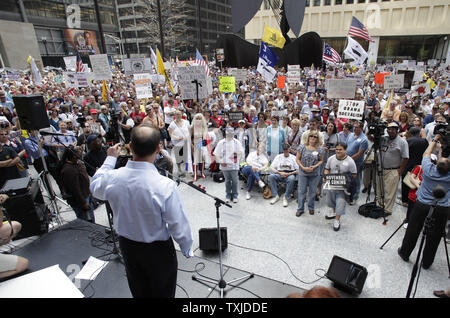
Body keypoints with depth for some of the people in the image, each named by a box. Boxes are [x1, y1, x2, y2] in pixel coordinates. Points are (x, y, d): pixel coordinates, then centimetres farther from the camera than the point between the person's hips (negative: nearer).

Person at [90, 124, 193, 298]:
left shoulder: (112, 178, -21)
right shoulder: (165, 186, -34)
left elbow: (95, 188, 5)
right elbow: (179, 226, -23)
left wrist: (110, 158, 12)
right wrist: (187, 249, -4)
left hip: (126, 245, 4)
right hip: (158, 250, -4)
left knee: (139, 291, 31)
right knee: (163, 292, 25)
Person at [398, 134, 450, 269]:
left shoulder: (429, 170, -17)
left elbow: (426, 154, 3)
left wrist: (435, 140, 13)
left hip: (421, 205, 0)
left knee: (412, 231, 13)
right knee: (434, 236, 12)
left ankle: (404, 253, 29)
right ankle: (426, 262, 24)